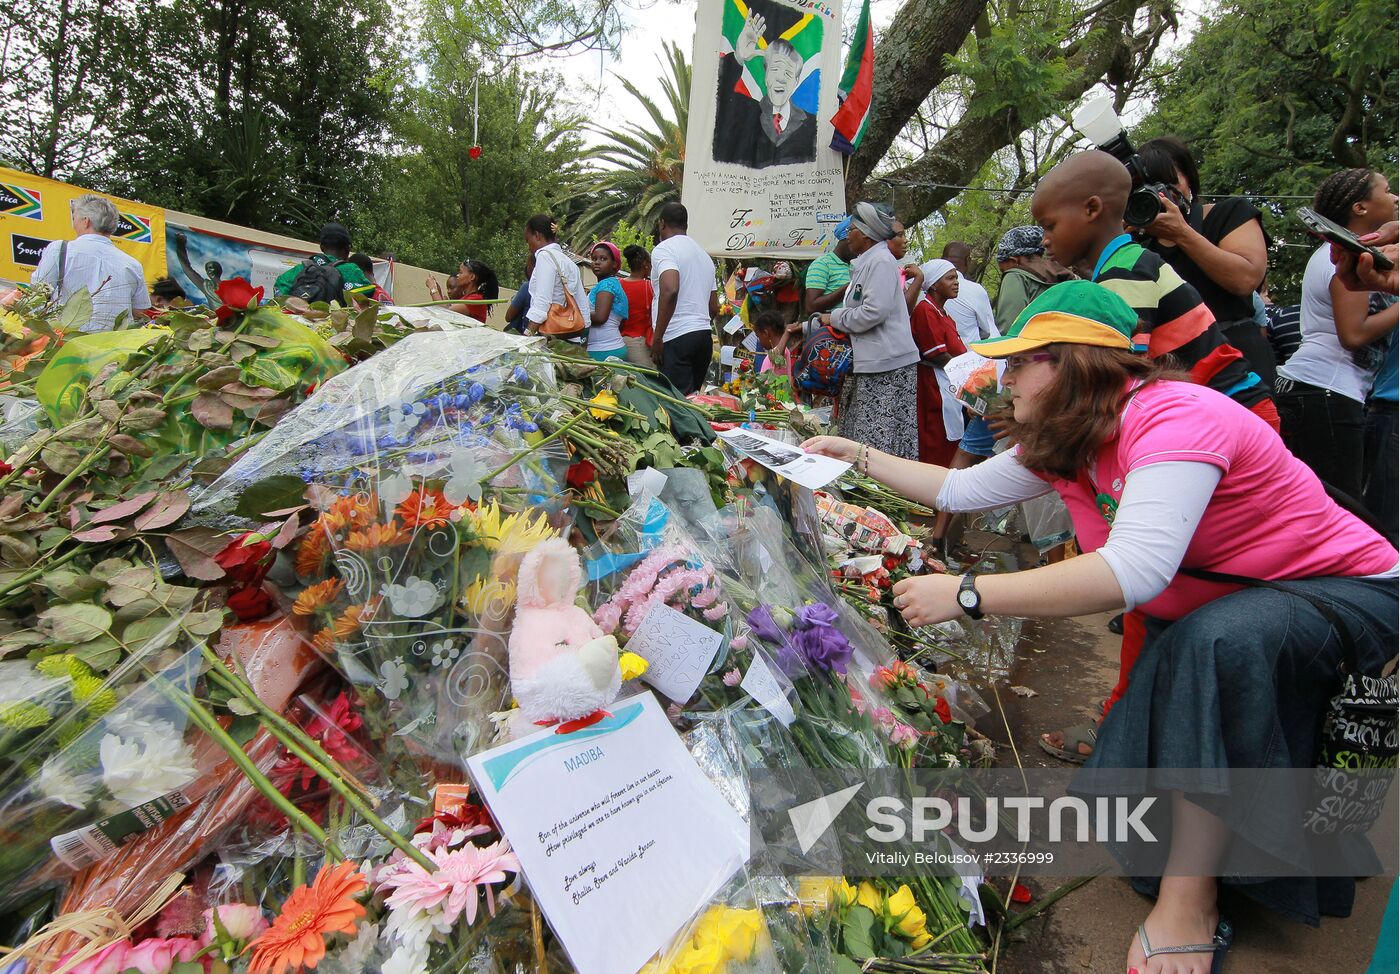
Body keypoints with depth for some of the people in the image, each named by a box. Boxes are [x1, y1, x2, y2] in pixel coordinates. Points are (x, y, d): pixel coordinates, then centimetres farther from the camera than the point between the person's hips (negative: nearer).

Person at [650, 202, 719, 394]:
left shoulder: (664, 249, -4)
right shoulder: (704, 254, 22)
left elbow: (670, 290, -22)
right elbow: (715, 307, 22)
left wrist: (657, 337, -18)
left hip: (676, 337, -8)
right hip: (705, 334, 8)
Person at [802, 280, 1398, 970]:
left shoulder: (1173, 417, -31)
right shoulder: (1065, 443, -3)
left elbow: (1134, 569, -44)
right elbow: (959, 490, 6)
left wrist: (967, 594, -43)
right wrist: (858, 455, 6)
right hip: (1203, 613, 7)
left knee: (1218, 635, -40)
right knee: (1118, 807, -6)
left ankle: (1190, 904, -26)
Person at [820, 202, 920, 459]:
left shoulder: (881, 261, -10)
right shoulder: (866, 263, 20)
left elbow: (874, 311, -21)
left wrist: (834, 318, -7)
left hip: (887, 365, -10)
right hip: (869, 362, 10)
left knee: (880, 438, -10)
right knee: (861, 437, 9)